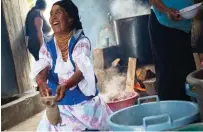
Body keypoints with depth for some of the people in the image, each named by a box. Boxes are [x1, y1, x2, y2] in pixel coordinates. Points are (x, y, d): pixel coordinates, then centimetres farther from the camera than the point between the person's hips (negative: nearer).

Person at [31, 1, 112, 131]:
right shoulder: (47, 48, -1)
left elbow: (81, 70, -22)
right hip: (60, 107, 2)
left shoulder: (81, 42, -9)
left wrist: (65, 86, -42)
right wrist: (42, 84, -40)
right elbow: (41, 70, -16)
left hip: (85, 103, -2)